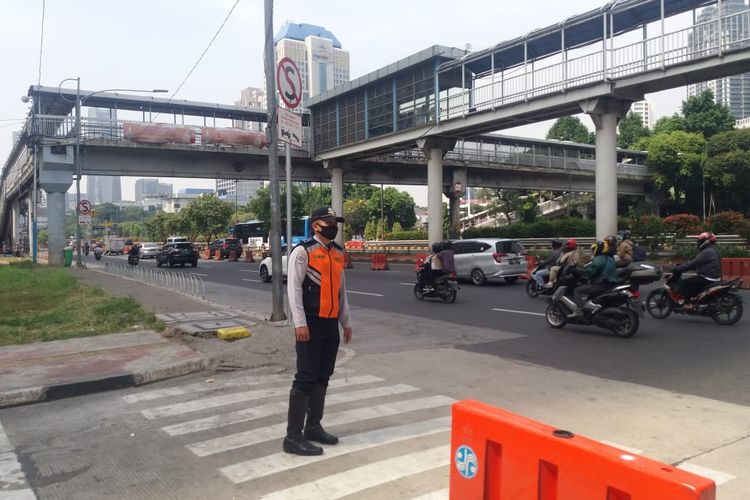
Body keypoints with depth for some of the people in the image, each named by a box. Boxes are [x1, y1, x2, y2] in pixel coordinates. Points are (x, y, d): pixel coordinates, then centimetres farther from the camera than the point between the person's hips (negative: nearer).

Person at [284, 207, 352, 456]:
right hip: (311, 323, -7)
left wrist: (346, 322, 18)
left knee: (322, 377, 13)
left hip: (331, 323, 7)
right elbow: (294, 288, -13)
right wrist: (300, 323, -19)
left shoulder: (339, 253, 14)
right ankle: (293, 436, 0)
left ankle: (313, 426, 25)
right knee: (305, 378, -6)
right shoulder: (303, 251, -8)